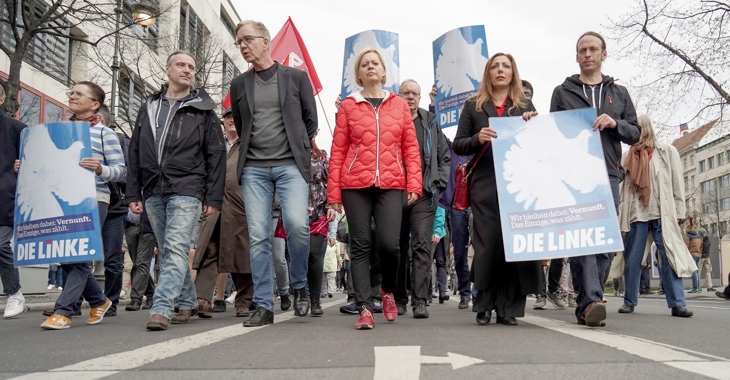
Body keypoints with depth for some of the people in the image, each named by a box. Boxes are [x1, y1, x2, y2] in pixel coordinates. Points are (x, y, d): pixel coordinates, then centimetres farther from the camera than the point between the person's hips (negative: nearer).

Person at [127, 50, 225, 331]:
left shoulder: (203, 109, 7)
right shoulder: (149, 108, 17)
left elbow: (216, 155, 2)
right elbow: (135, 153, 16)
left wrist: (213, 197, -6)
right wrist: (133, 194, 9)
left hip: (186, 191, -4)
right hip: (153, 192, 5)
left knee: (175, 250, -14)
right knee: (168, 252, 10)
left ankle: (161, 309, -17)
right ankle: (188, 302, 22)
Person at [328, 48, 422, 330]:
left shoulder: (400, 105, 12)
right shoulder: (348, 105, 8)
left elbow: (411, 148, 9)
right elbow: (337, 150, 5)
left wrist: (414, 184, -1)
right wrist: (333, 192, 0)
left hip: (390, 185, 0)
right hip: (355, 185, 0)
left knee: (389, 243, -9)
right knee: (361, 245, 0)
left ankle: (388, 290, 21)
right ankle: (365, 309, 7)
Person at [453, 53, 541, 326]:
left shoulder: (525, 105, 17)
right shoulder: (473, 106, 13)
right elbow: (458, 145, 8)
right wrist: (478, 139, -12)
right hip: (484, 184, -1)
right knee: (488, 243, -5)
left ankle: (508, 307, 3)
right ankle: (484, 305, 7)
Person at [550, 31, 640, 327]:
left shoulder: (619, 93, 20)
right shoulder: (562, 92, 14)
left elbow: (635, 134, 15)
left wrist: (615, 124, -5)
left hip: (608, 176, 3)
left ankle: (587, 306, 7)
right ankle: (590, 301, -21)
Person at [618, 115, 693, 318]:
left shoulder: (667, 151, 7)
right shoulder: (628, 156, 13)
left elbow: (677, 183, 4)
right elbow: (621, 185, 9)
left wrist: (679, 211, -1)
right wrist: (619, 213, 3)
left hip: (662, 214, -2)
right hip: (636, 214, 2)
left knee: (669, 258, -4)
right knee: (632, 260, 3)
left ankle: (677, 303, -3)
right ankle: (629, 301, 11)